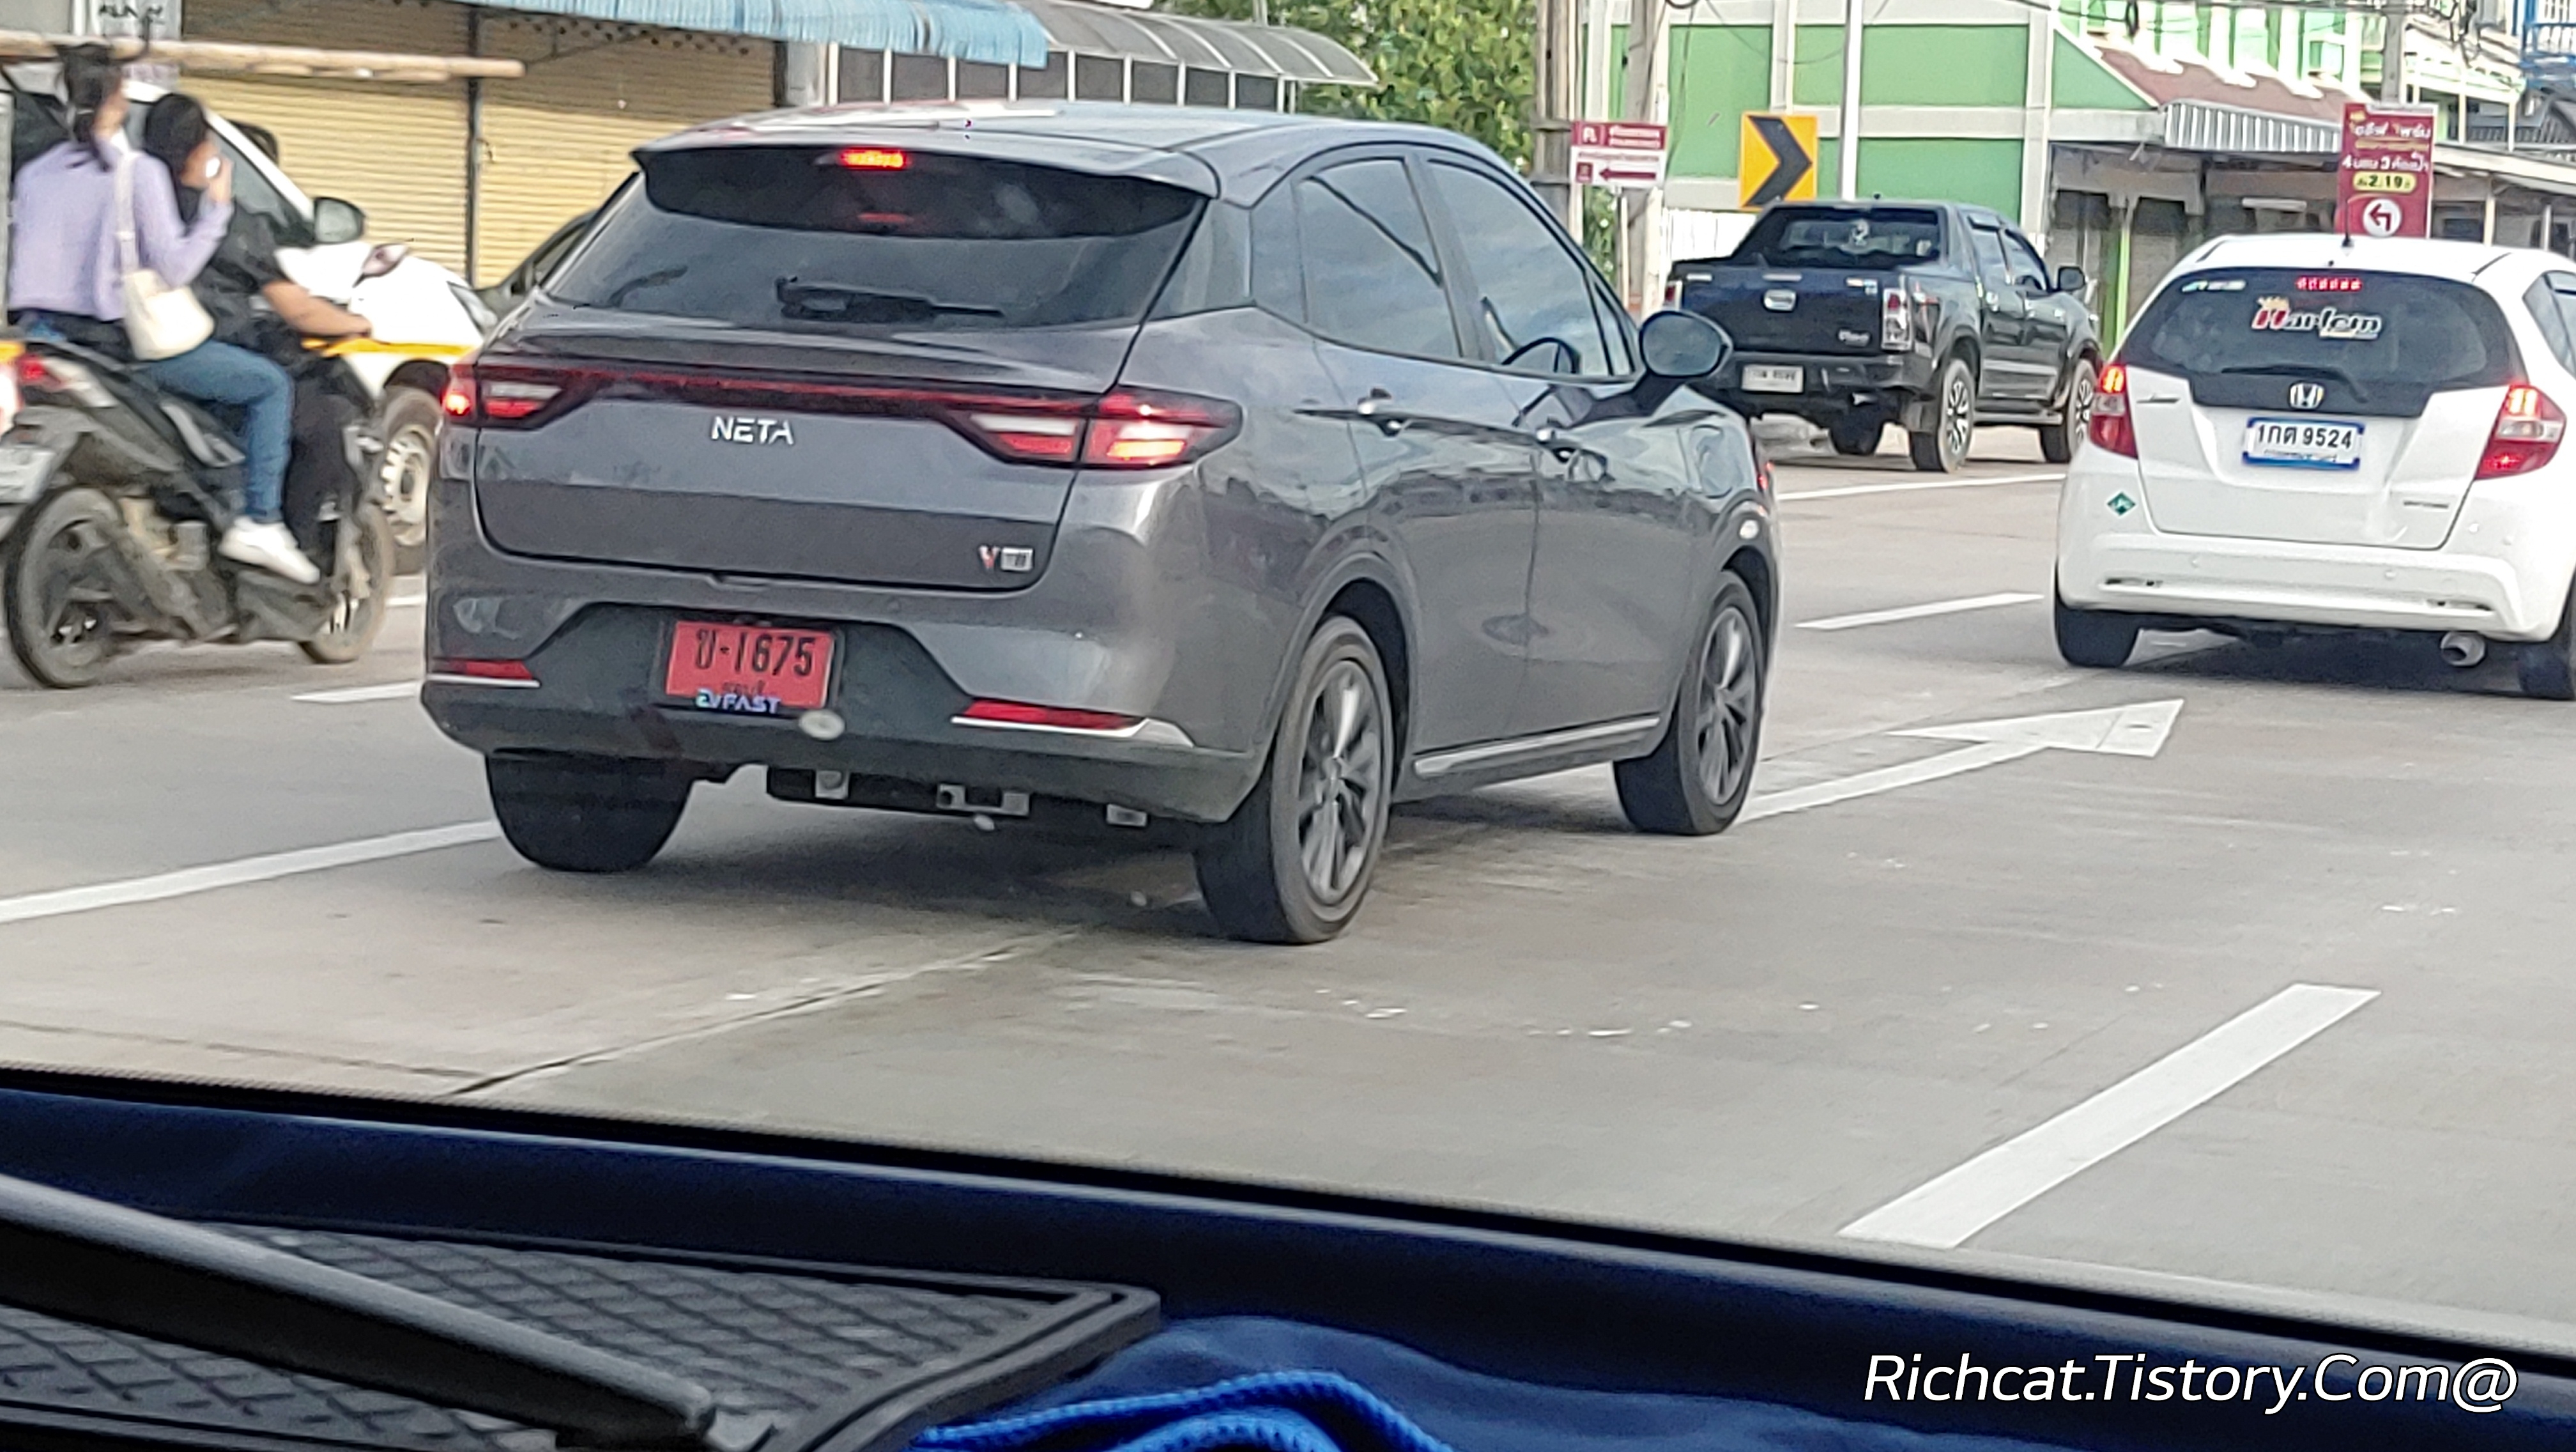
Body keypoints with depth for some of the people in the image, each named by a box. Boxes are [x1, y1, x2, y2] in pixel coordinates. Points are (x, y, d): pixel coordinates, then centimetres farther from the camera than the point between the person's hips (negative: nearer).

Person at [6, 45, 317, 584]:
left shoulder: (34, 175, 5)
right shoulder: (140, 174, -14)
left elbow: (25, 272, 10)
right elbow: (174, 267, -16)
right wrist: (218, 206, -6)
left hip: (50, 333, 7)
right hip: (131, 345, -7)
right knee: (272, 385, 3)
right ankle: (260, 523, -5)